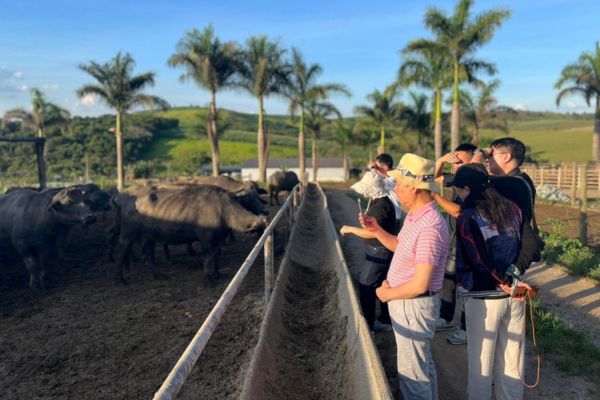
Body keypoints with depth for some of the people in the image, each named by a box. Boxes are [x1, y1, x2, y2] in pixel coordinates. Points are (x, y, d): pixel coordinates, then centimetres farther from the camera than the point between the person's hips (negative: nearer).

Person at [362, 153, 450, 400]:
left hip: (414, 306, -10)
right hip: (404, 301, 10)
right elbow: (400, 246, 19)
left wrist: (387, 293, -12)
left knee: (412, 372, 5)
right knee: (423, 365, 26)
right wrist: (376, 229, 4)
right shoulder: (413, 216, 3)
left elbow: (420, 285, -27)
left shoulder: (429, 228, -28)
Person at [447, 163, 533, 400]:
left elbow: (481, 262, -18)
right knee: (511, 360, 19)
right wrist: (511, 280, 10)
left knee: (481, 362, 10)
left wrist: (508, 282, -6)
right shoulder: (512, 209, 1)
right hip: (513, 295, 6)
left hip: (483, 299, -6)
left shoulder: (467, 219, -16)